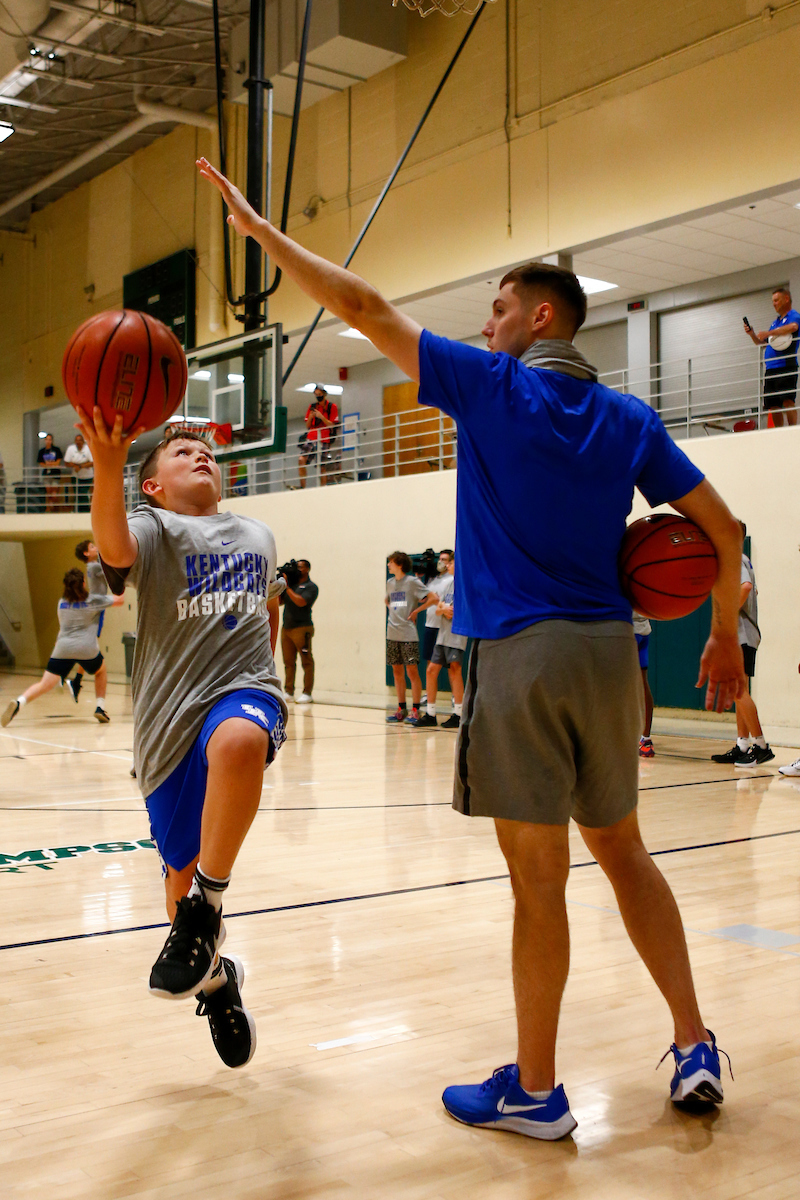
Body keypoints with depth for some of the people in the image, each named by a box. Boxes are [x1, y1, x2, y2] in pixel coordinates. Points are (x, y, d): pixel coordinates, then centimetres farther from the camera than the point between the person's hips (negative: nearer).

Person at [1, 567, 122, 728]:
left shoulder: (61, 603, 16)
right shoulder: (93, 601, 6)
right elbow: (119, 600, 16)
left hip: (62, 648, 2)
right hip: (87, 648, -2)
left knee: (45, 684, -5)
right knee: (101, 672, 29)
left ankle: (18, 703, -29)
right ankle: (100, 708, 20)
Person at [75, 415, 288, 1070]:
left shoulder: (258, 535, 17)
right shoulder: (153, 527, 2)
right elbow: (115, 547, -23)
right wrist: (108, 463, -40)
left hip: (245, 692, 1)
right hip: (171, 715, 0)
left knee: (238, 742, -37)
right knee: (181, 868, 8)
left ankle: (209, 899, -18)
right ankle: (215, 977, 36)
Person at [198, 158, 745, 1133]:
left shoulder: (493, 387, -2)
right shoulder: (630, 420, 11)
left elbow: (364, 307, -2)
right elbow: (720, 528, 10)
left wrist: (258, 228, 7)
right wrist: (724, 636, 22)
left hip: (520, 653, -5)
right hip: (608, 650, 6)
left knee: (538, 873, 1)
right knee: (622, 850, 19)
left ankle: (534, 1092, 14)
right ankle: (695, 1050, 23)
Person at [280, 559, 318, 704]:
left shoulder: (310, 587, -1)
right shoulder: (292, 583, 17)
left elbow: (301, 602, -17)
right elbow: (279, 601, 16)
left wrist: (287, 587, -12)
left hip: (302, 628, -6)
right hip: (286, 627, 7)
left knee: (306, 662, -5)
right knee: (288, 661, 7)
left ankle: (307, 693, -4)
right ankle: (288, 691, 11)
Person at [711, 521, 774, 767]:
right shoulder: (741, 560, 20)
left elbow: (746, 586, -29)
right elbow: (750, 590, 31)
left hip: (741, 635, -10)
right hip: (740, 635, 10)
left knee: (738, 689, -11)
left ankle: (761, 746, -10)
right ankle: (742, 746, 13)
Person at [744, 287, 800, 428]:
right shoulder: (775, 322, 26)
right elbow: (761, 343, 30)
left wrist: (769, 333, -27)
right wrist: (752, 334, 10)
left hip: (785, 367, -8)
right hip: (770, 368, 8)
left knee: (787, 401, -18)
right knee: (773, 405, 5)